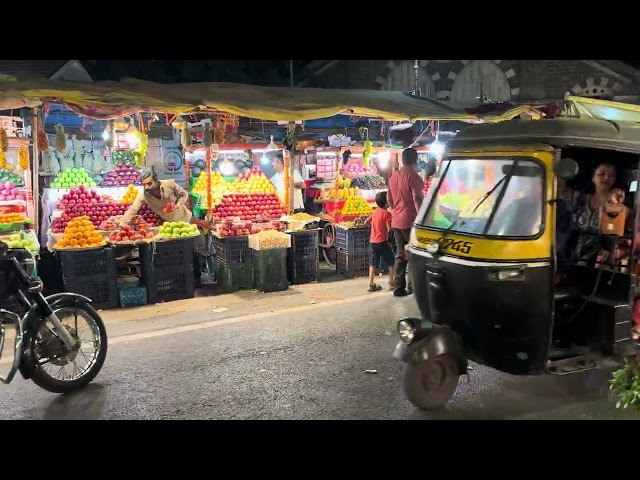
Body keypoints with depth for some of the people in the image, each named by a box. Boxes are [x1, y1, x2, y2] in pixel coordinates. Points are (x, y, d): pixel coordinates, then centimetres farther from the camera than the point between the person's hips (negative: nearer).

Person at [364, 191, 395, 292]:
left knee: (373, 263, 7)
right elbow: (389, 228, -15)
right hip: (382, 241, -6)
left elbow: (366, 222, 13)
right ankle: (391, 281, 9)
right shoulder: (387, 213, -11)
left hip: (372, 241, 6)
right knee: (392, 262, 9)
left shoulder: (375, 212, 9)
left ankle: (371, 284, 3)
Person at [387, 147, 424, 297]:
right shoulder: (413, 176, -11)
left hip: (396, 221, 7)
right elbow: (417, 199, -18)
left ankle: (399, 288, 10)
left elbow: (389, 199, 20)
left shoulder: (393, 177, 13)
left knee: (400, 255, 10)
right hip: (410, 221, -7)